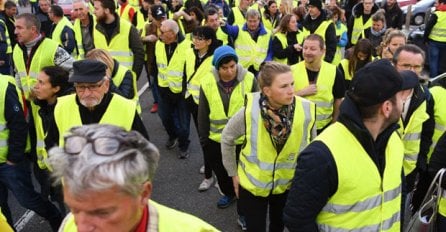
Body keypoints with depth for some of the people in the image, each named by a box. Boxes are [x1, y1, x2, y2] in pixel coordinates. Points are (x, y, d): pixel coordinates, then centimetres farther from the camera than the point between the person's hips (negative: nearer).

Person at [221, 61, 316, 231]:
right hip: (252, 184, -2)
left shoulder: (306, 110, -22)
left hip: (288, 185, 2)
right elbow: (227, 139, -6)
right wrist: (233, 173, 0)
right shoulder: (249, 111, -25)